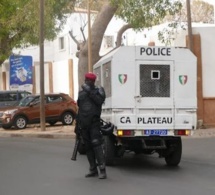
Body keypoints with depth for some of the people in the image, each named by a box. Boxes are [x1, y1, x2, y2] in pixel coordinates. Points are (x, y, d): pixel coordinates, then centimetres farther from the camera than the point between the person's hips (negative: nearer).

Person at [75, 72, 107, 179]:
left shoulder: (98, 90, 3)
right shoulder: (81, 92, 17)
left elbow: (100, 101, -17)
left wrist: (90, 92, -20)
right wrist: (77, 123, 18)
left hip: (94, 123, -6)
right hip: (83, 124, 6)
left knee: (97, 145, -14)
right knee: (88, 147, 7)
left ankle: (102, 170, -15)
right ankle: (93, 169, 14)